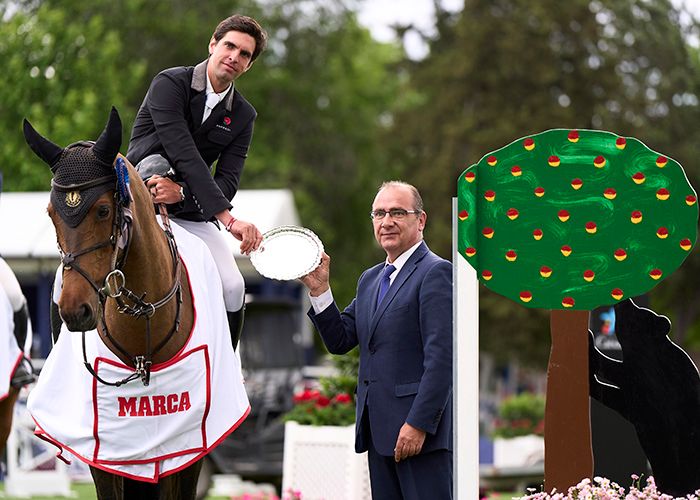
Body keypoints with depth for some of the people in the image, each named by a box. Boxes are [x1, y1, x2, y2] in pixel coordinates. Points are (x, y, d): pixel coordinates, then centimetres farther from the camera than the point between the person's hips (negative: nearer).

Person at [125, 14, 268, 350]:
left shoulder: (243, 116, 4)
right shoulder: (170, 84, -13)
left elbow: (227, 182, -5)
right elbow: (185, 157, -24)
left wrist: (180, 193, -27)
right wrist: (228, 219, -33)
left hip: (191, 213, 3)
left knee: (232, 288, -16)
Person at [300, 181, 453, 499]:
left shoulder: (435, 273, -7)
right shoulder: (370, 279, 20)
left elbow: (441, 357, -15)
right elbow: (340, 340, 16)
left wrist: (419, 424, -20)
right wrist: (319, 290, 2)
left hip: (421, 427, -8)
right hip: (379, 433, 8)